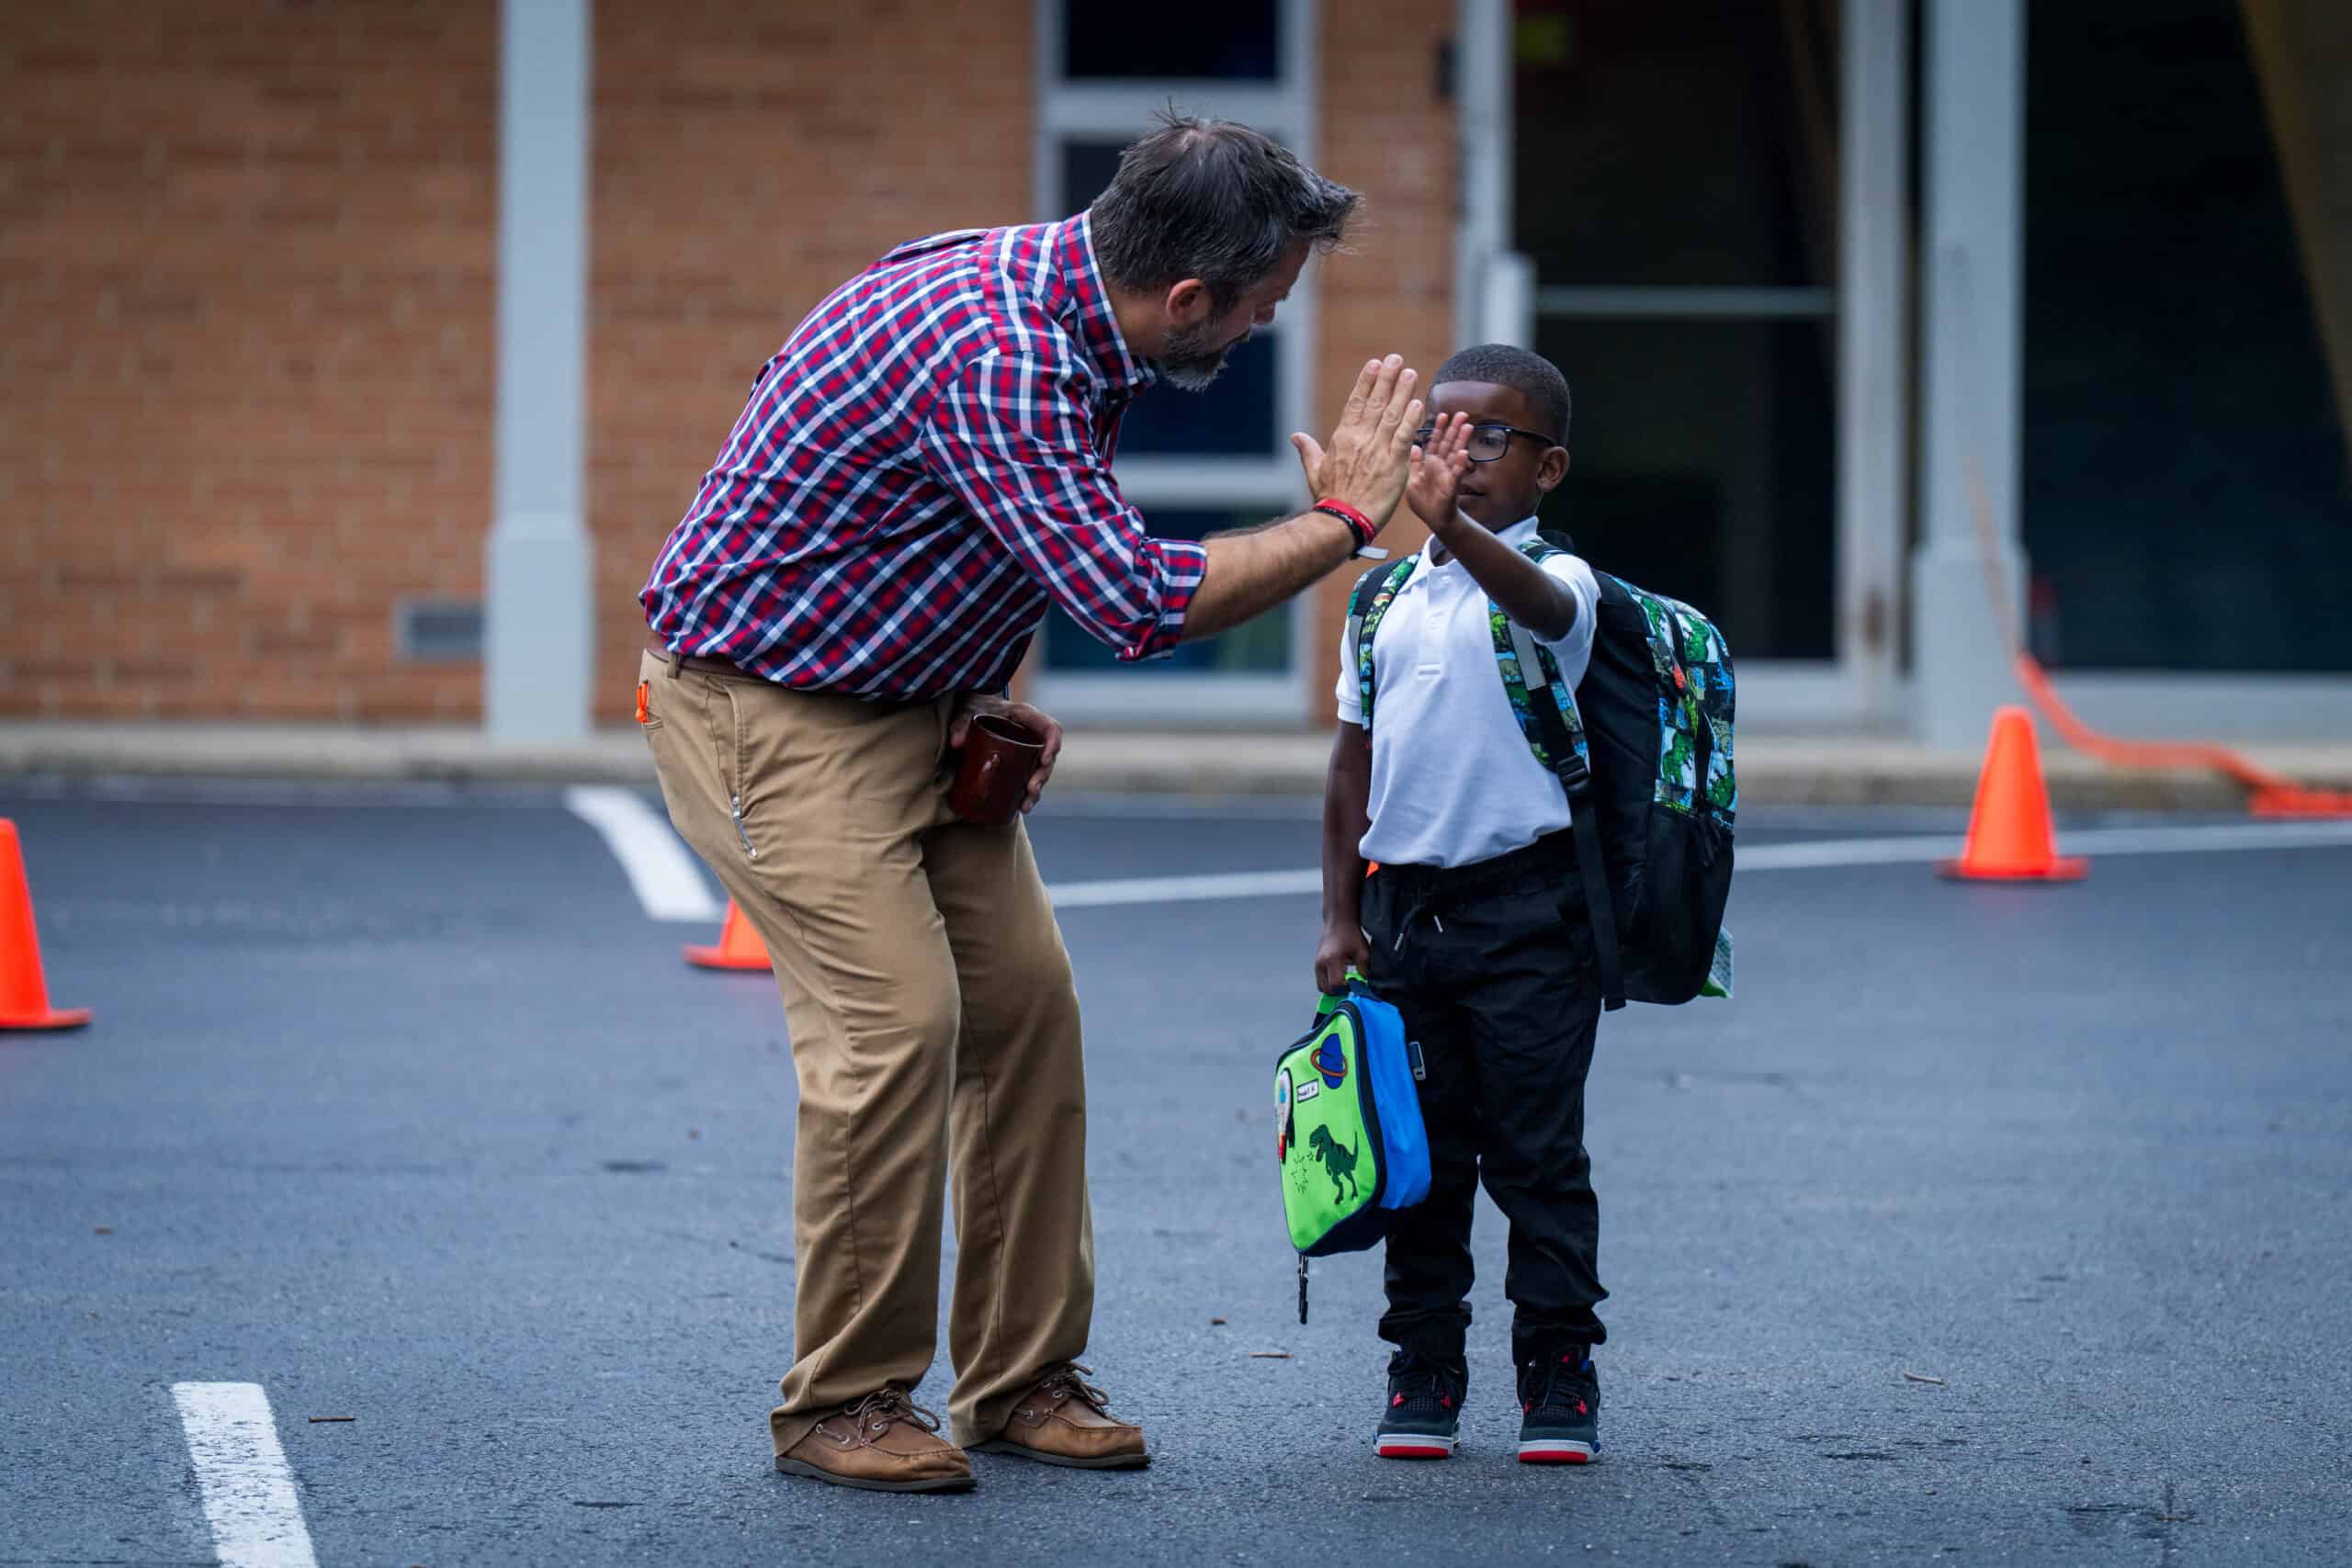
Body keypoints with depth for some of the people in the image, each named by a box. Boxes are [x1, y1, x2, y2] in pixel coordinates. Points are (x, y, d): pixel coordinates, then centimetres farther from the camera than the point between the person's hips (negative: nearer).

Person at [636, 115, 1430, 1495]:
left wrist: (986, 699, 5)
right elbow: (1139, 600, -32)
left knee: (1025, 1001, 3)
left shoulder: (1066, 314, 2)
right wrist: (1345, 522, -22)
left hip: (912, 701, 9)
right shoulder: (993, 348, -30)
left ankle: (1023, 1377, 12)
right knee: (895, 1019, -16)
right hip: (769, 705, -9)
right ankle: (842, 1403, -4)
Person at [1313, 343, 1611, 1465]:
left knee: (1537, 1153, -1)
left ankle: (1559, 1377, 7)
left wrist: (1455, 526, -51)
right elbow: (1353, 763, 14)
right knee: (1420, 1155, 8)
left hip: (1527, 907, -5)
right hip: (1407, 900, 5)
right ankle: (1423, 1371, 15)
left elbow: (1541, 605, -33)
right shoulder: (1386, 599, 10)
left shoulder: (1555, 581, -6)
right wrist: (1341, 916, 9)